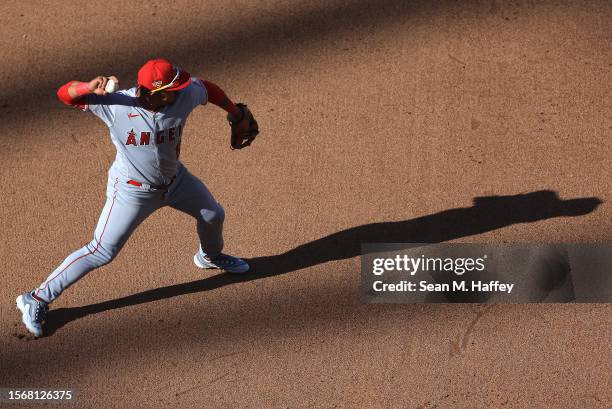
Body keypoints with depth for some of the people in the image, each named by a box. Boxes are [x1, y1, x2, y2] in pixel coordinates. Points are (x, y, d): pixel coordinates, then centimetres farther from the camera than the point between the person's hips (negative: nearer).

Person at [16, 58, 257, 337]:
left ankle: (210, 257, 59)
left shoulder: (187, 95, -21)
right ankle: (37, 299, 8)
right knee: (101, 252, -5)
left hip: (175, 178, 5)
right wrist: (89, 87, -52)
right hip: (133, 190, -5)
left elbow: (208, 87, 1)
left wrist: (236, 114, 13)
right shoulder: (116, 104, -31)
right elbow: (64, 94, -30)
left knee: (213, 215, 22)